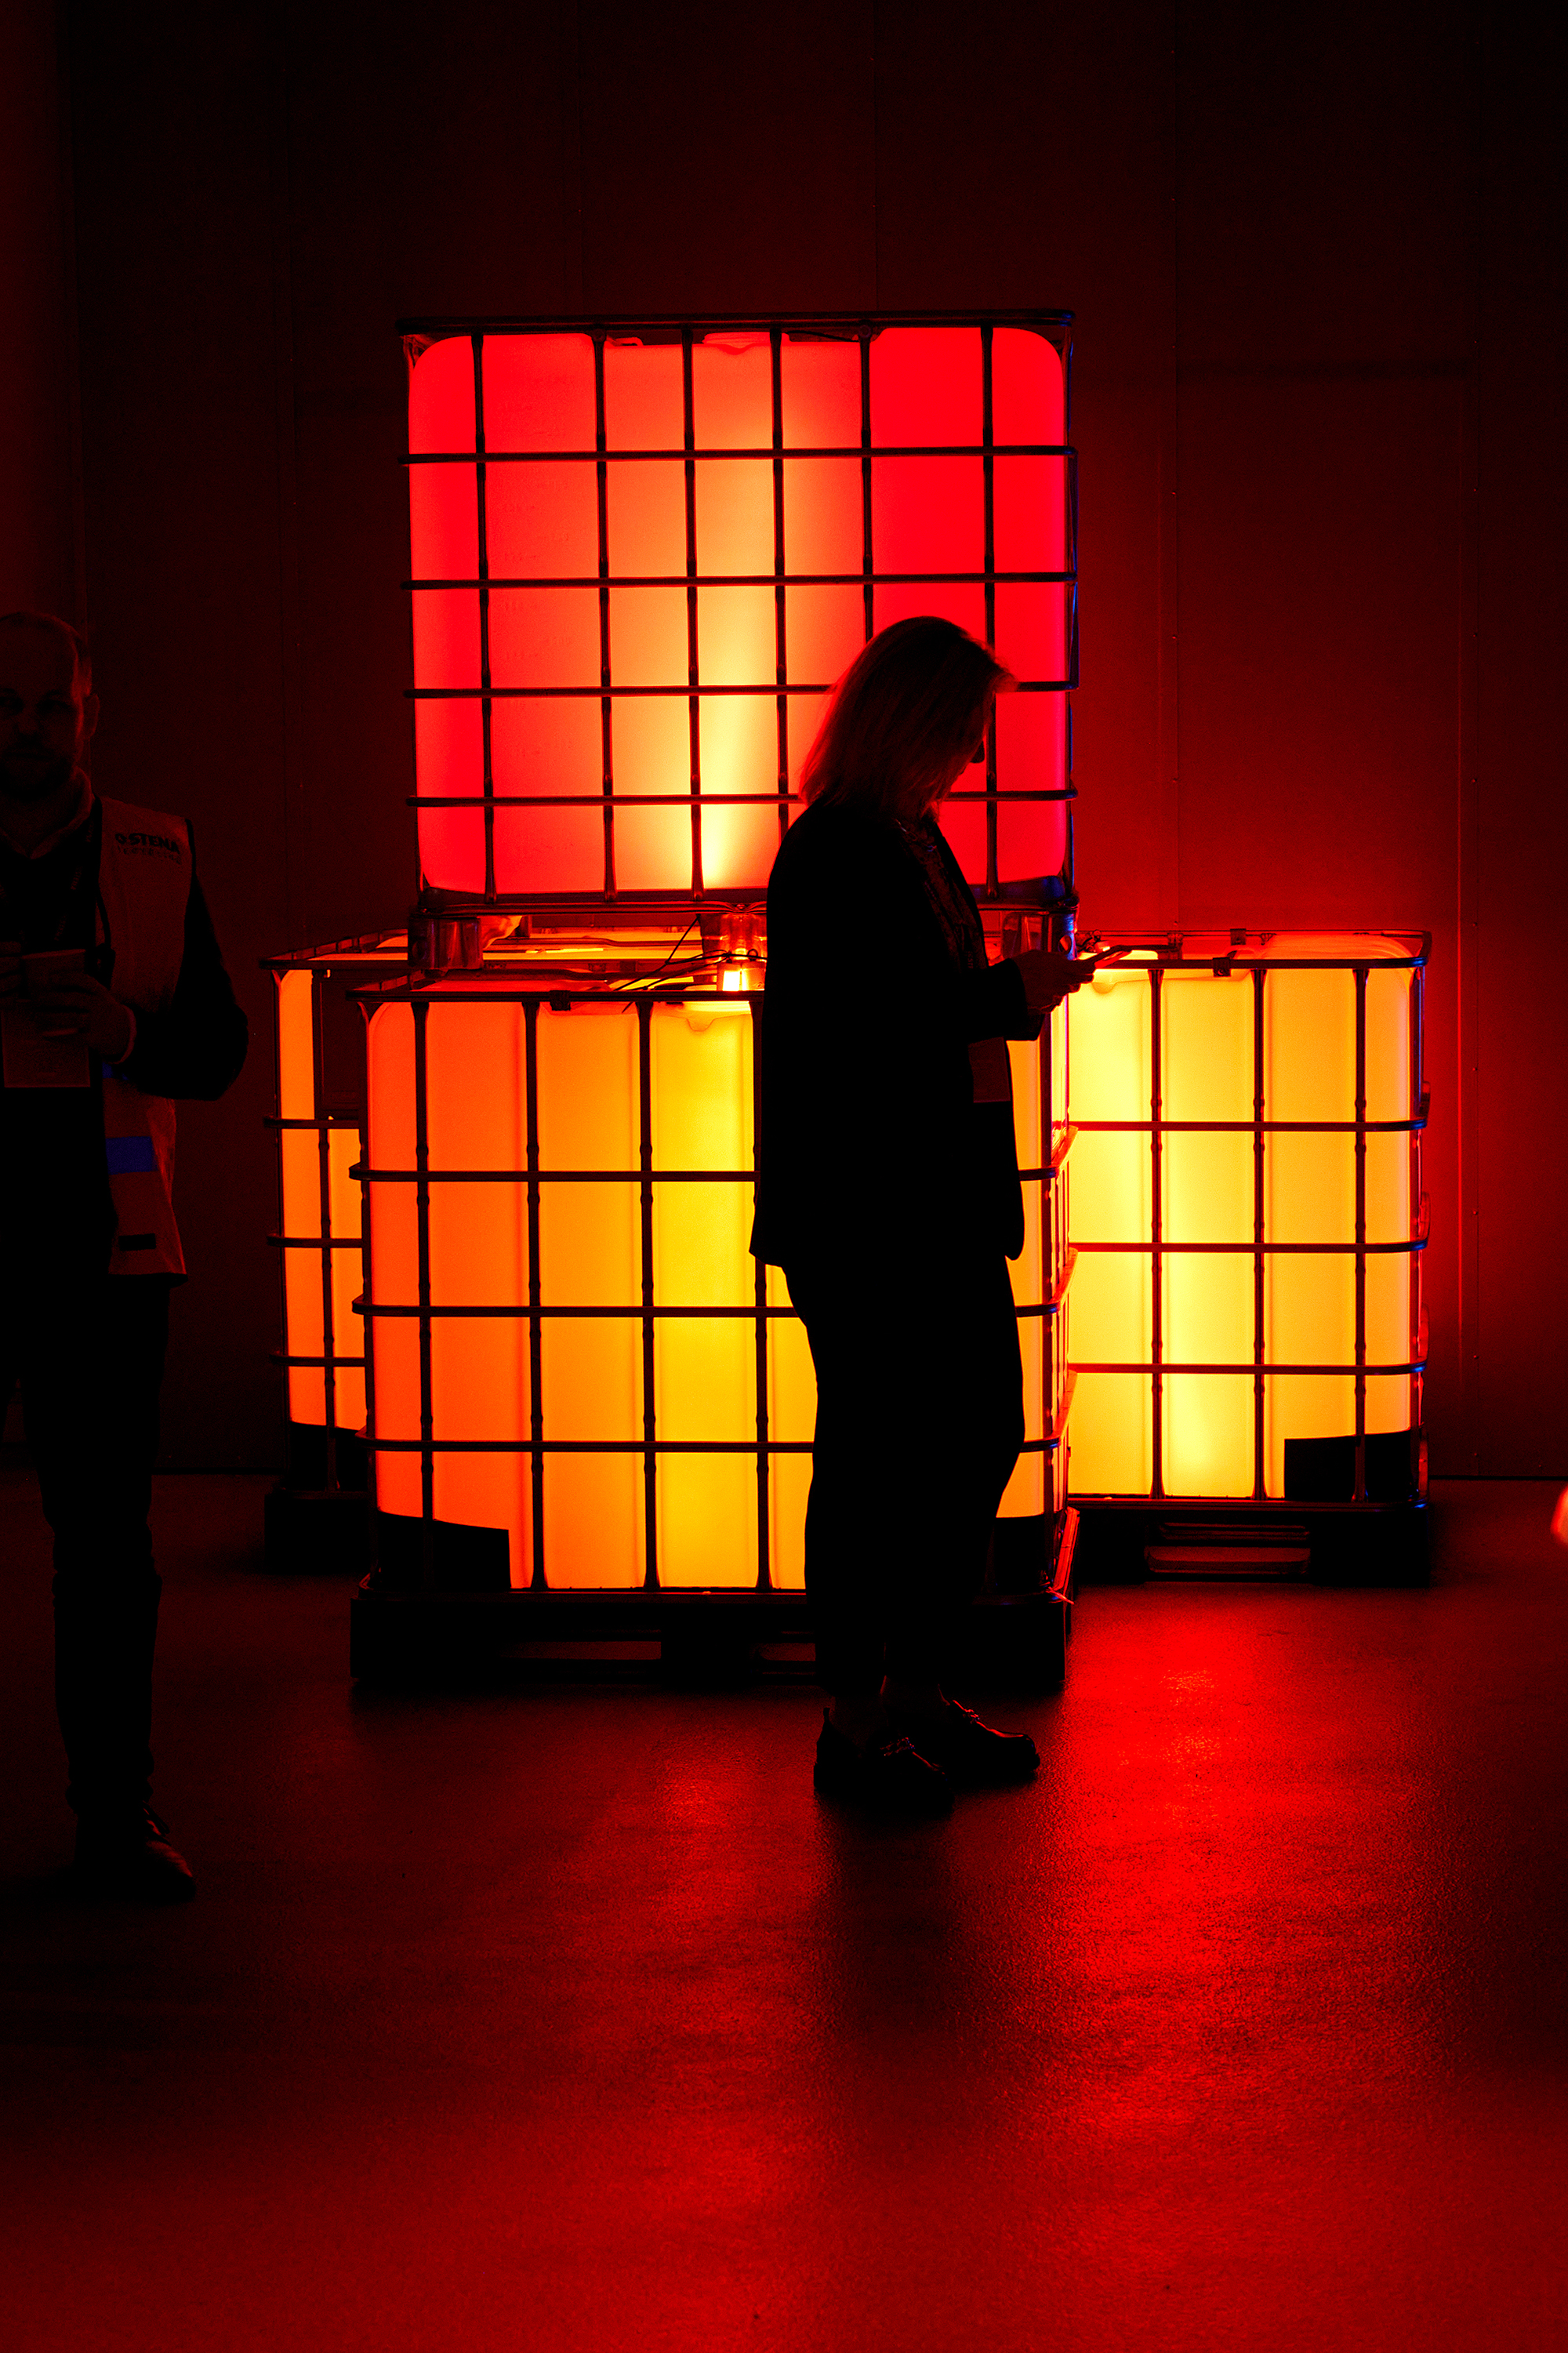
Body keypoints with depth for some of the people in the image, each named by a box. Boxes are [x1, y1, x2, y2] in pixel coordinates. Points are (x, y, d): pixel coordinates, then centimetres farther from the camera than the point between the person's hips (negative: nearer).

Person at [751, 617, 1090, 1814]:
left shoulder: (916, 840, 15)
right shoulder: (832, 855, -15)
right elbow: (836, 1040, -23)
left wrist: (1014, 993, 10)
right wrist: (1006, 997, -19)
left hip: (945, 1205, 10)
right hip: (859, 1212, -10)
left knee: (979, 1434, 13)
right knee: (872, 1452, -1)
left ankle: (917, 1695, 26)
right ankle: (856, 1725, 11)